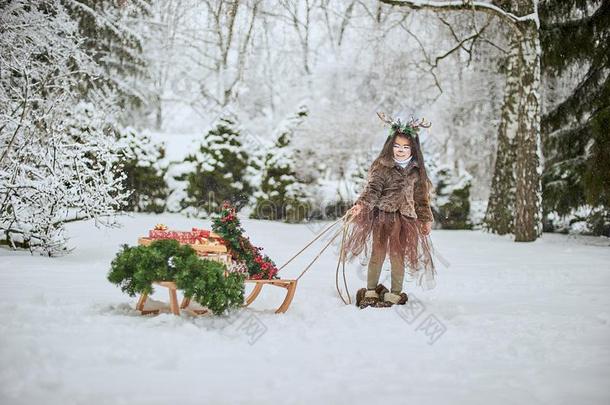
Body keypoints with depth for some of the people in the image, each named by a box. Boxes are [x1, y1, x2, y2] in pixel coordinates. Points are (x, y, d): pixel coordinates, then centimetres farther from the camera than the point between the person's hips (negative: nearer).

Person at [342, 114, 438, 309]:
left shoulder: (416, 172, 9)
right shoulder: (381, 167, -3)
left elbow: (421, 197, 18)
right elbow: (372, 189, -13)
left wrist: (426, 219, 17)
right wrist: (361, 204, -30)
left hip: (404, 218, 2)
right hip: (381, 215, -2)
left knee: (398, 255, 2)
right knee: (377, 253, 0)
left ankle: (395, 293, 12)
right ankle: (371, 291, 11)